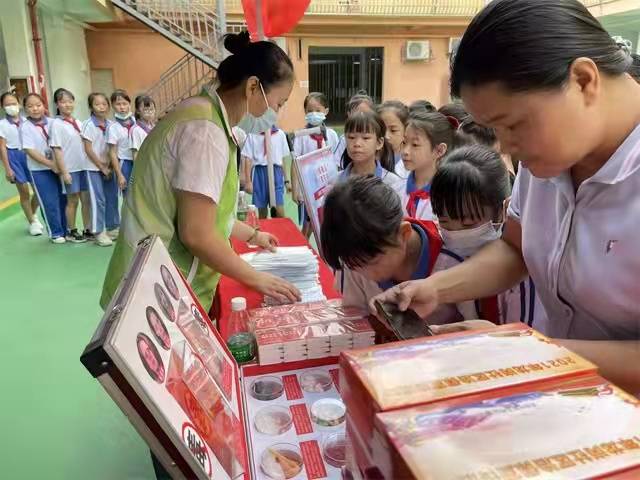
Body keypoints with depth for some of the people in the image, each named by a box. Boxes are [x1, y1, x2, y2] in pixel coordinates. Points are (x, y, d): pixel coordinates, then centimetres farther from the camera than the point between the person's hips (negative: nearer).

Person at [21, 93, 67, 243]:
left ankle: (67, 230, 25)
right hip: (40, 171, -3)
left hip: (59, 167, 3)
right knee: (49, 203, 3)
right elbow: (30, 151, -12)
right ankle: (56, 233, 18)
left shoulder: (53, 122, 0)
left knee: (64, 200, 9)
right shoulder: (26, 127, -7)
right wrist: (51, 165, -18)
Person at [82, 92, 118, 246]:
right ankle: (99, 232, 6)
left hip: (108, 167, 5)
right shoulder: (88, 124, -12)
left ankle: (113, 228, 22)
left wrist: (110, 166, -6)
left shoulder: (110, 124, 2)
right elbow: (88, 150, -13)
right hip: (94, 168, -5)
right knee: (98, 200, -3)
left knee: (112, 198, 9)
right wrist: (102, 168, -10)